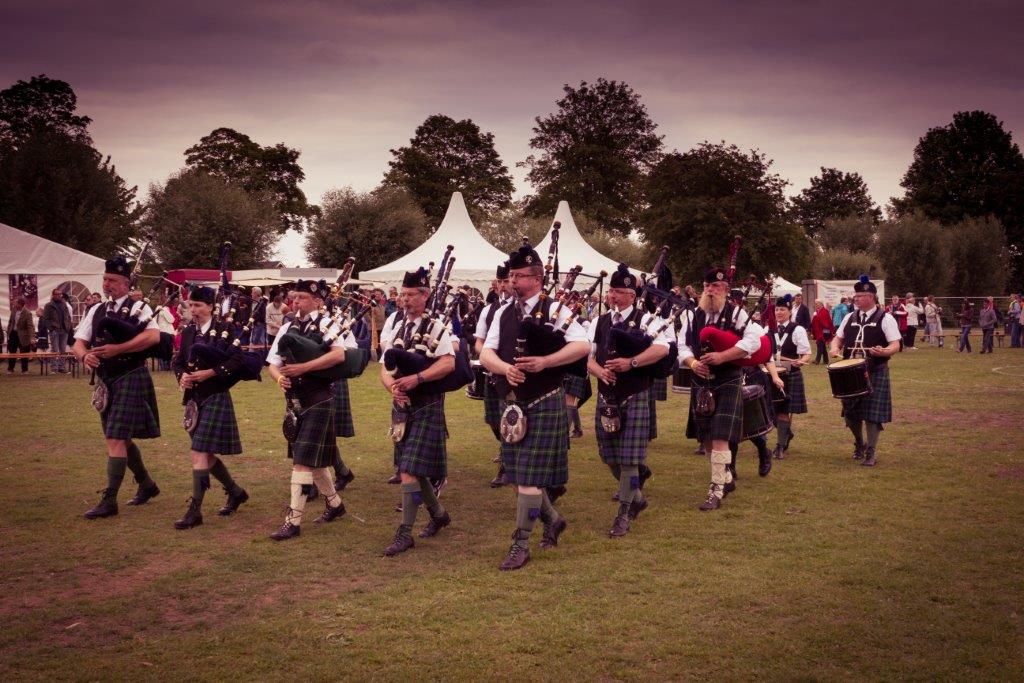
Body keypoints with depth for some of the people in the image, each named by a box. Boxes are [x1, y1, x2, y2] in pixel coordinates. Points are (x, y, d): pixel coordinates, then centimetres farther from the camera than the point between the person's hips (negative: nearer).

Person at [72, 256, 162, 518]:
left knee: (115, 439, -12)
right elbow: (78, 343, 6)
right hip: (106, 381, 7)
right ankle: (147, 485, 35)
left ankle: (110, 500, -8)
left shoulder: (138, 307, -8)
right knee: (122, 439, 17)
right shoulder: (96, 311, 11)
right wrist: (84, 355, -18)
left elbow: (153, 336, -24)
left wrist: (117, 349, -28)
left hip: (130, 378, -7)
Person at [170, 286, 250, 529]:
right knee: (205, 454, 14)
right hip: (194, 398, 7)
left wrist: (210, 372, -21)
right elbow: (177, 361, 14)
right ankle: (236, 492, 32)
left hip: (215, 397, -7)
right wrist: (182, 375, -7)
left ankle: (195, 510, -8)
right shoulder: (189, 332, 9)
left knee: (199, 453, -12)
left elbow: (237, 360, -17)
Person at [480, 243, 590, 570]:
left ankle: (521, 545, 1)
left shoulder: (555, 310, -6)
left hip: (544, 404, -6)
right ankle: (552, 519, 36)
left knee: (529, 475, -7)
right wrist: (506, 368, -19)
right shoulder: (504, 314, 9)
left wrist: (544, 361, -24)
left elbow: (583, 346, -15)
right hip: (513, 404, 6)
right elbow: (486, 354, 2)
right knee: (518, 473, 13)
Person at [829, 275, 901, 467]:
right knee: (851, 412, 10)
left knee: (873, 413, -4)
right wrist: (835, 348, -4)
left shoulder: (885, 318, -6)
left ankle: (871, 453, 6)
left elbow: (895, 345, -9)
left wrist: (884, 352, -30)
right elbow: (838, 338, 18)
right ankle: (859, 443, 34)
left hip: (875, 372, -5)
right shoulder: (849, 318, 9)